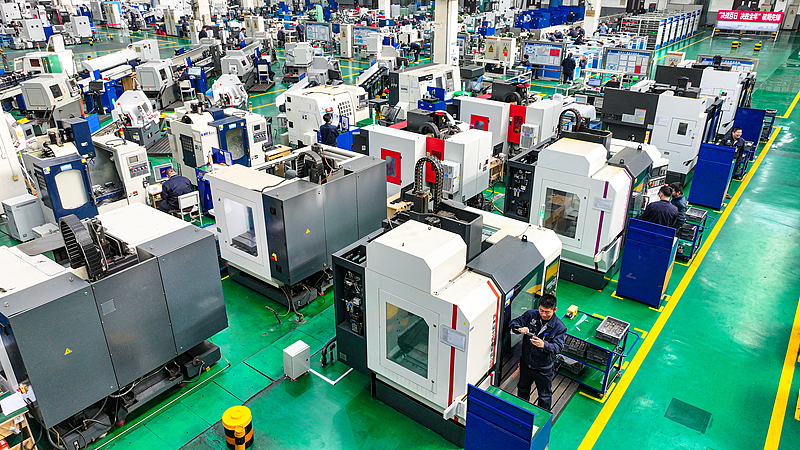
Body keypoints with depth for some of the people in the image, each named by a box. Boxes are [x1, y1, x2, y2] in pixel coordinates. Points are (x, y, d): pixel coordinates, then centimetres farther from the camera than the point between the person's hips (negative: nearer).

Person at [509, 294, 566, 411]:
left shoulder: (559, 327, -20)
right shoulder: (530, 315, -12)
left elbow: (558, 347, -25)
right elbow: (514, 323, -7)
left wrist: (544, 345, -44)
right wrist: (519, 329, -30)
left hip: (543, 368, -3)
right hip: (526, 363, 4)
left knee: (545, 395, 16)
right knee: (523, 388, 28)